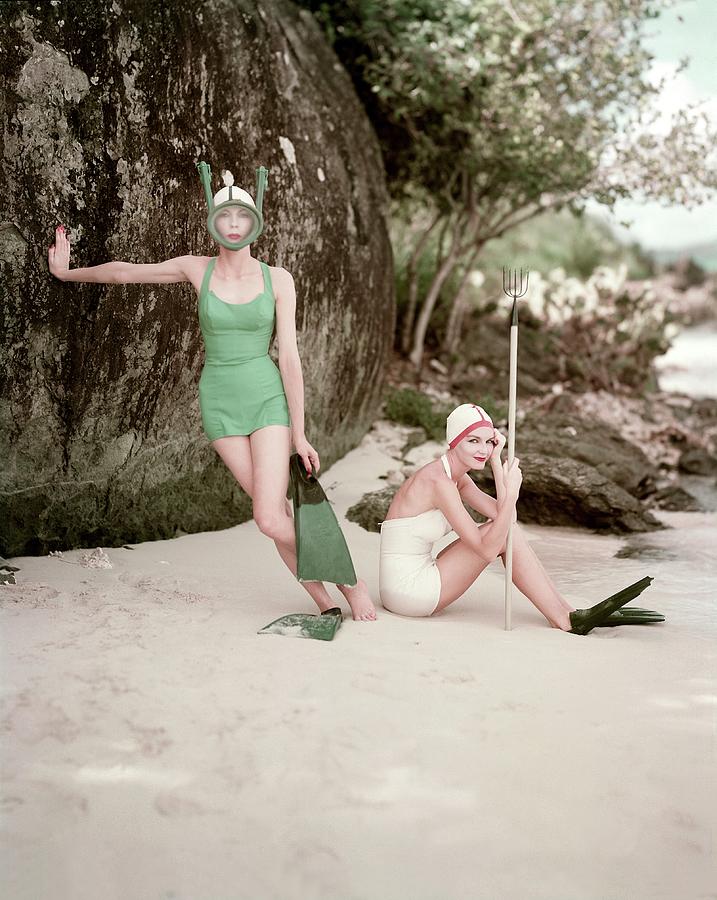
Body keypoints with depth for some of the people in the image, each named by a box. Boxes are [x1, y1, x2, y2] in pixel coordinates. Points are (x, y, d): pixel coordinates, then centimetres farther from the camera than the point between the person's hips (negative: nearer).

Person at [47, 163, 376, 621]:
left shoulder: (278, 278, -4)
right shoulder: (197, 269, 0)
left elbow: (289, 355, -5)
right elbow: (126, 272, 14)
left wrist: (299, 432, -7)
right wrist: (68, 273, 25)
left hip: (268, 399, -2)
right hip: (220, 403, 2)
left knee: (270, 521, -13)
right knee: (275, 513, -2)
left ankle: (351, 580, 7)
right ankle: (324, 599, 13)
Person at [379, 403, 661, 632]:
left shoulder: (456, 476, 10)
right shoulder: (438, 481, -19)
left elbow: (500, 513, 0)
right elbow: (487, 549, -21)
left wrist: (495, 460, -2)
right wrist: (511, 494, -26)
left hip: (414, 584, 9)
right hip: (406, 590, -9)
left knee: (506, 529, 2)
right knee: (505, 534, -12)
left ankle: (569, 612, 2)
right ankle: (565, 620, -5)